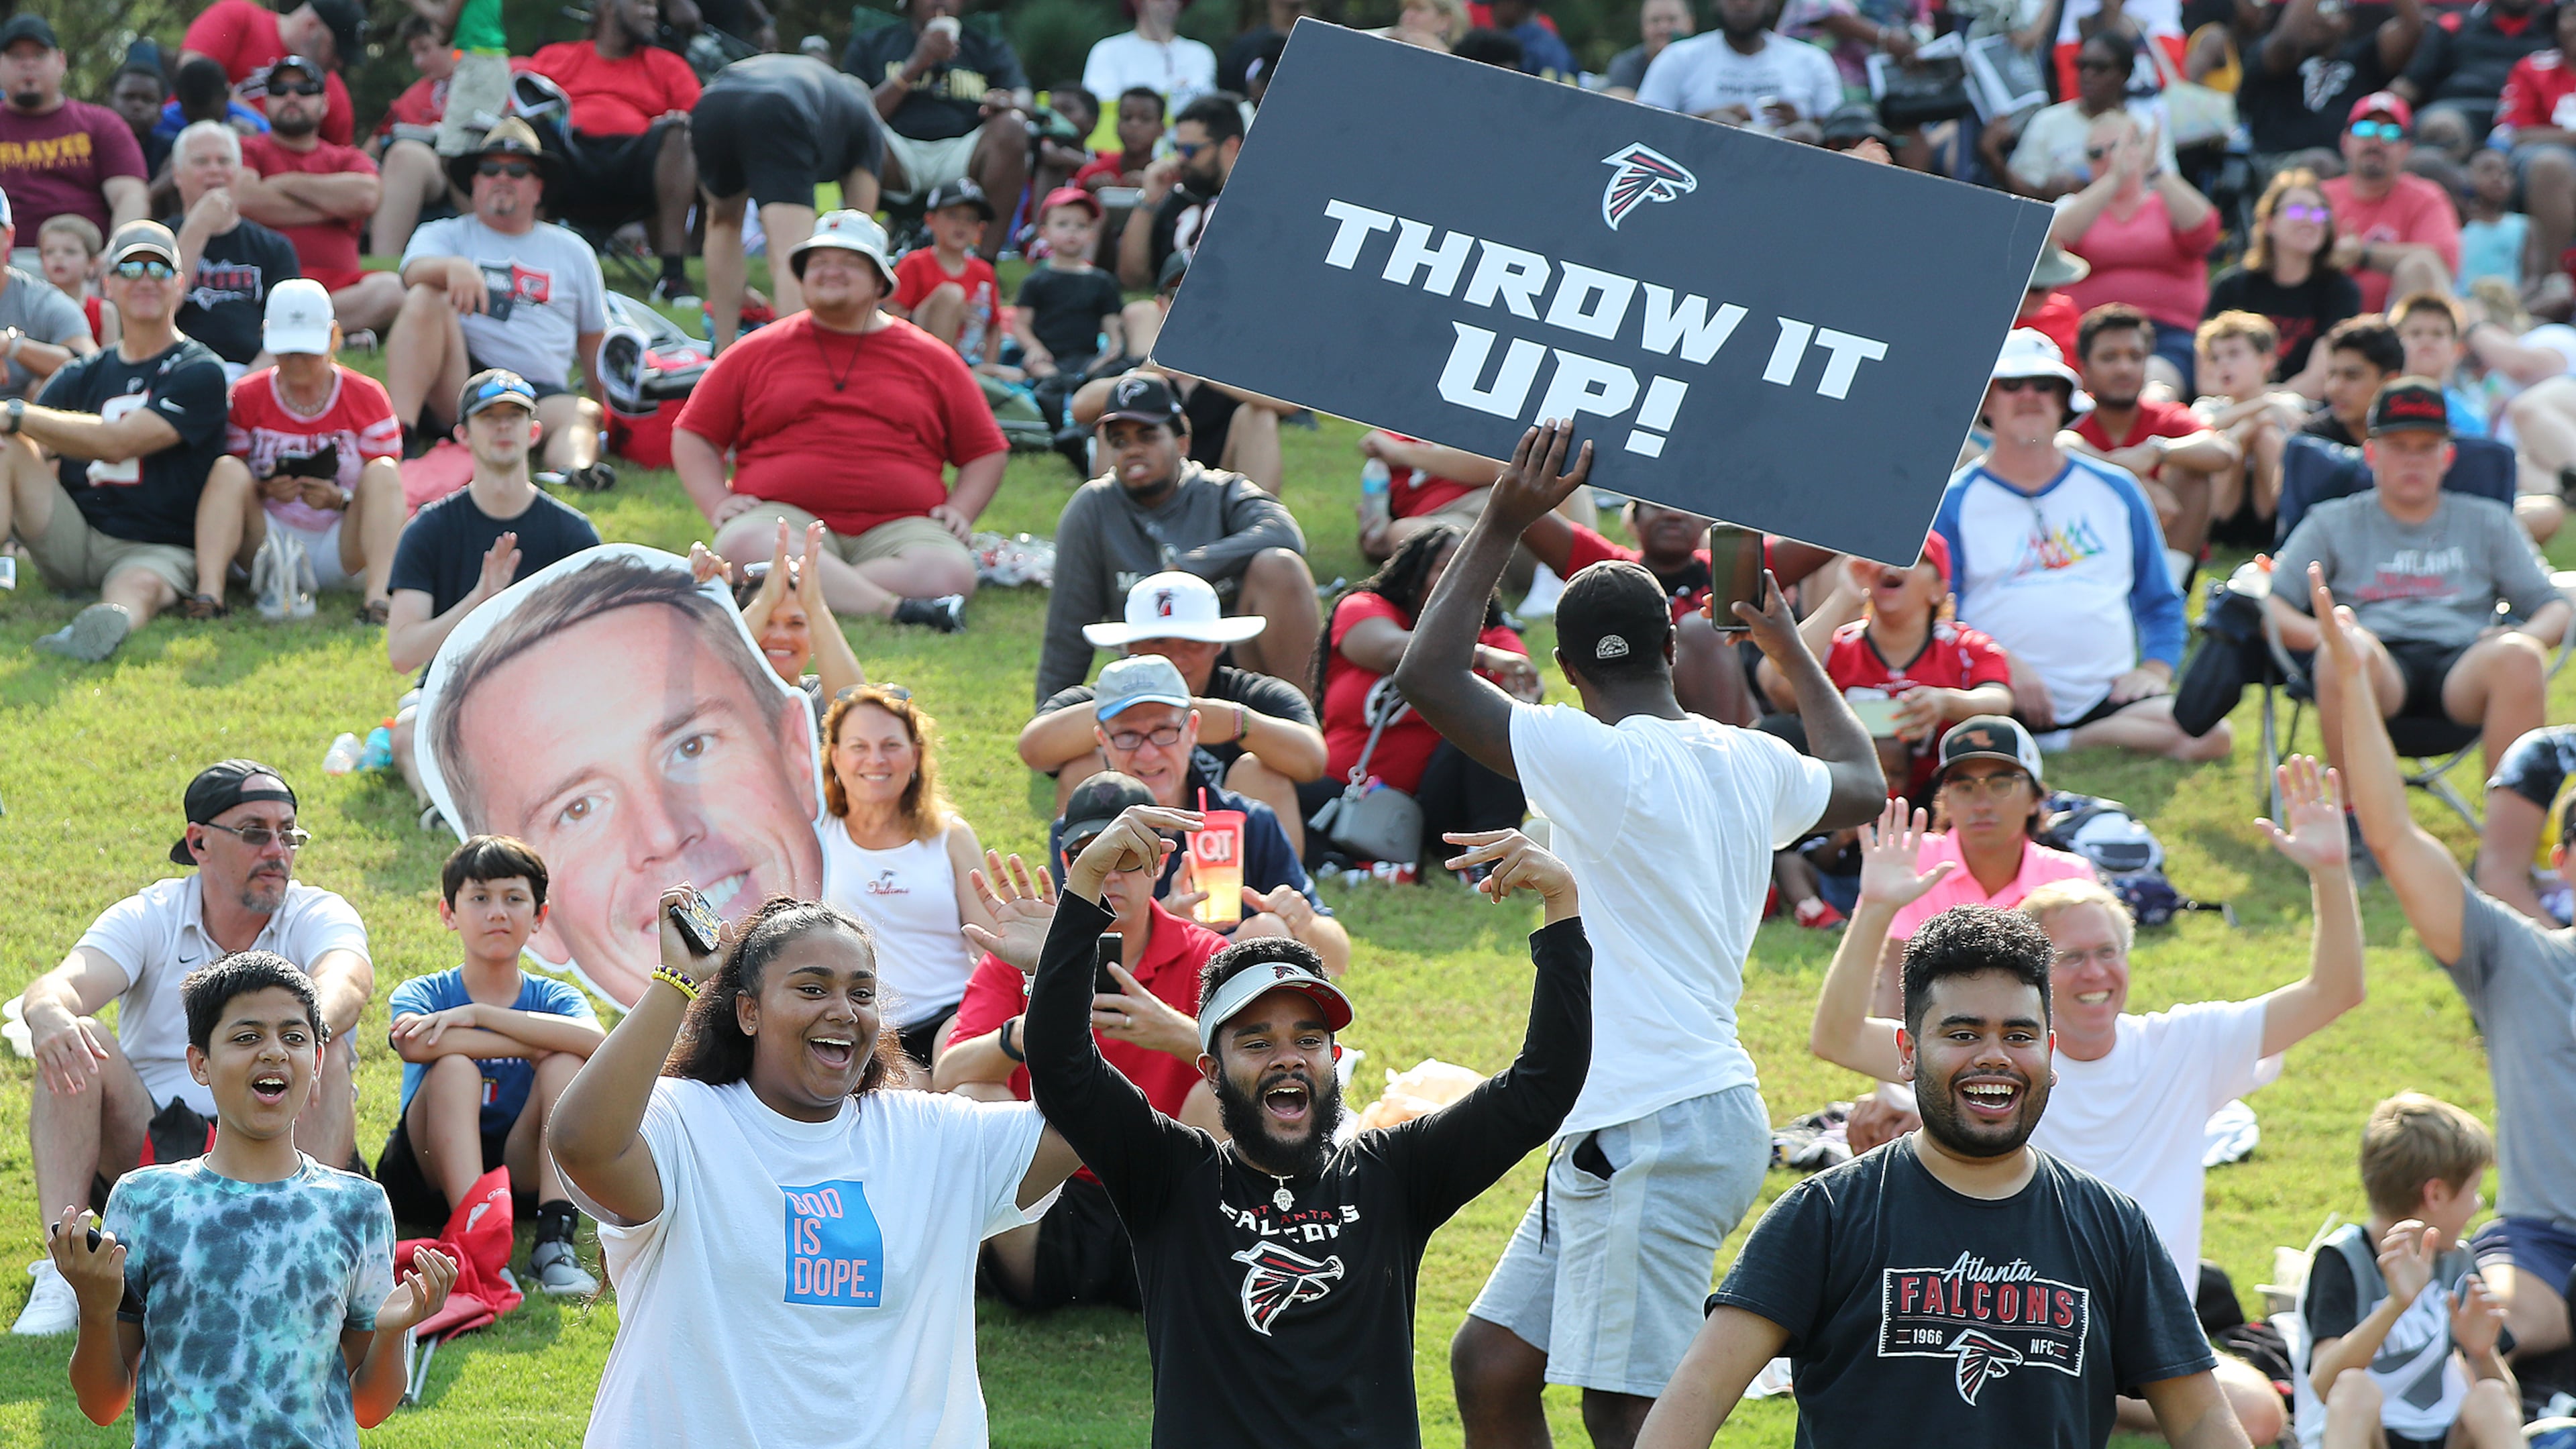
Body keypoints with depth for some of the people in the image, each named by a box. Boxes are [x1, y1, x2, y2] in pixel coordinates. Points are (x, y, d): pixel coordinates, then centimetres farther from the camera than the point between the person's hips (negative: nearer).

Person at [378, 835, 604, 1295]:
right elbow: (415, 1045, -25)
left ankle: (555, 1240, -35)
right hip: (428, 1180, -1)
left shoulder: (554, 998, 6)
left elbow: (595, 1041, -20)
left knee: (566, 1064, -19)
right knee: (454, 1065, -25)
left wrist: (479, 1015, -22)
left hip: (520, 1173, 2)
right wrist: (537, 1045, -19)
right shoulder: (423, 994, 2)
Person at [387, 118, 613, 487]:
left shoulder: (573, 252, 22)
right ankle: (399, 432, -38)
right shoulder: (445, 234, 16)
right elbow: (416, 272, -9)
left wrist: (608, 413, 18)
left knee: (582, 414, -32)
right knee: (425, 298, -25)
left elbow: (593, 343, 26)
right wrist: (454, 267, -32)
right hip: (459, 384, -1)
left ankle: (575, 468, -67)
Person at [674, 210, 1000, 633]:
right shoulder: (756, 353, 18)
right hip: (786, 514, -1)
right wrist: (717, 502, 2)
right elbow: (692, 437, 20)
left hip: (895, 526, 1)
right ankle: (893, 609, -42)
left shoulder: (933, 360, 19)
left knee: (949, 572, -34)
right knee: (742, 543, -38)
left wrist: (960, 510, 4)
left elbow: (987, 453, 23)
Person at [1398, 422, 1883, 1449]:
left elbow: (1427, 677, -15)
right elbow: (1860, 782, 34)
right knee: (1491, 1362, 13)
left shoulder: (1599, 759, -13)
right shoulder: (1753, 766, 11)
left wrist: (1502, 524, -8)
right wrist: (1790, 650, 48)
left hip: (1651, 1133, -9)